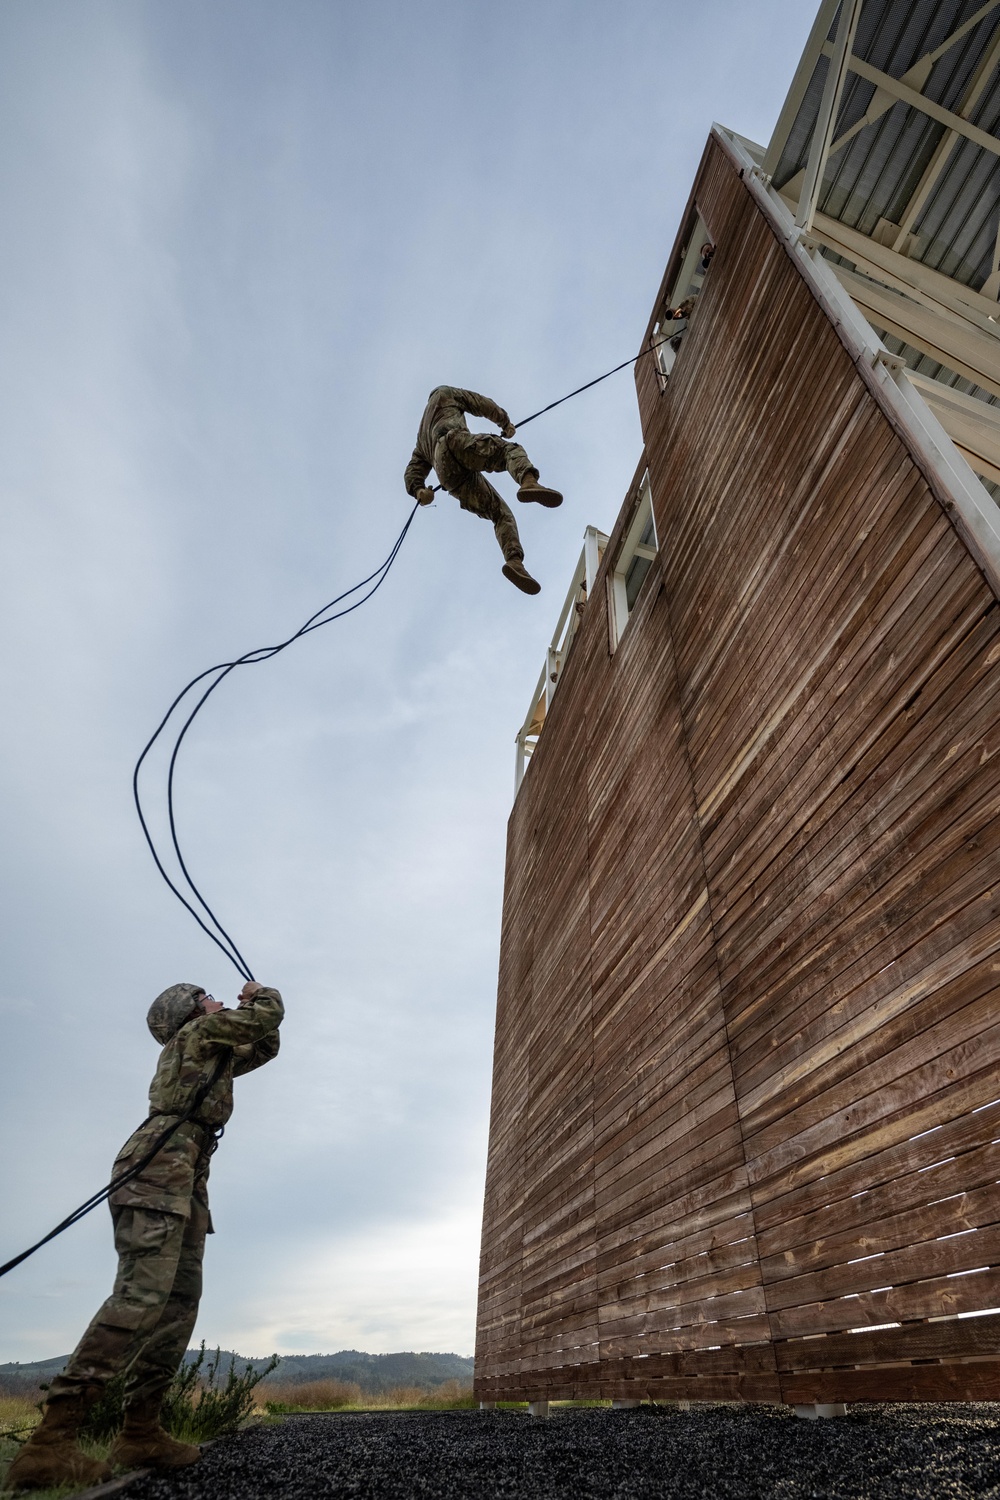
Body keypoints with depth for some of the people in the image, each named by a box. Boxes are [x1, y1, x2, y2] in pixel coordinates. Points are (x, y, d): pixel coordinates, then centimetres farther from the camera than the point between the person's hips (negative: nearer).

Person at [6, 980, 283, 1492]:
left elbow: (266, 1046, 36)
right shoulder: (198, 1031, 2)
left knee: (180, 1303, 5)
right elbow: (269, 1016, -2)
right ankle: (50, 1441, -22)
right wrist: (262, 996, 18)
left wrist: (258, 1012, 24)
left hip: (186, 1180, 10)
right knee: (143, 1293, -21)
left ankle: (140, 1432, 6)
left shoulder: (216, 1053, 29)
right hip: (162, 1161, -10)